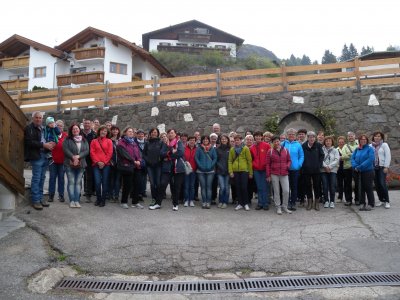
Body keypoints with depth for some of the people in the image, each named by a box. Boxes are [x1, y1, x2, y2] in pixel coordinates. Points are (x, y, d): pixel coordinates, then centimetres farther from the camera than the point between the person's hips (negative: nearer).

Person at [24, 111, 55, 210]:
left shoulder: (43, 129, 18)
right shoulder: (29, 128, -3)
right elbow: (29, 142, -14)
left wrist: (49, 144, -1)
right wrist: (43, 144, -17)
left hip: (45, 156, 7)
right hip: (36, 156, -7)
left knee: (42, 178, 10)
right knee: (36, 178, -5)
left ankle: (40, 198, 18)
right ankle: (35, 201, 0)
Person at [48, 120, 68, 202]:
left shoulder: (65, 135, 4)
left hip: (62, 160, 1)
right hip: (53, 159, -1)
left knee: (61, 177, 8)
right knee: (52, 177, 6)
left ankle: (61, 195, 15)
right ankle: (51, 195, 15)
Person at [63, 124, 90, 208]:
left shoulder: (84, 140, 12)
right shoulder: (67, 140, 5)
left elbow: (87, 151, 2)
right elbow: (65, 150, -8)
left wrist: (78, 156, -13)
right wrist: (73, 157, -18)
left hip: (81, 164, 3)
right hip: (70, 164, -2)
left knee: (78, 182, 4)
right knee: (71, 182, -3)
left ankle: (77, 200, 6)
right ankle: (72, 201, 1)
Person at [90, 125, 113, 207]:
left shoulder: (109, 141, 10)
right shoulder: (94, 141, 11)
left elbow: (110, 153, 2)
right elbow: (92, 152, 3)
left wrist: (104, 162, -6)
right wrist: (97, 162, -8)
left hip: (106, 164, 0)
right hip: (96, 164, 0)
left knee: (105, 182, 0)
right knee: (97, 182, -7)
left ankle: (103, 200, 9)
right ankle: (98, 199, 10)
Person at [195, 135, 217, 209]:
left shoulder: (212, 148, 6)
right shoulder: (199, 148, 4)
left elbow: (215, 158, 3)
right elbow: (196, 158, 1)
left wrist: (211, 166, -8)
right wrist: (200, 166, -10)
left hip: (210, 170, 0)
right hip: (201, 171, 0)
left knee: (209, 186, 0)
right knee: (203, 186, 3)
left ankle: (208, 202, 4)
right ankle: (204, 202, 8)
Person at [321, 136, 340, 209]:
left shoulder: (335, 150, 9)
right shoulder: (322, 150, 4)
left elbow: (336, 160, -2)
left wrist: (330, 166, -13)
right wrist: (325, 166, -15)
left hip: (333, 170, 1)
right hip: (323, 170, -1)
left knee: (332, 186, -3)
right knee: (325, 186, -2)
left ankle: (332, 201, 8)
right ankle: (326, 201, 9)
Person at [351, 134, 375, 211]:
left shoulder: (370, 149, -5)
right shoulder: (357, 149, 10)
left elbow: (370, 159, -17)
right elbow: (352, 158, 5)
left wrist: (360, 167, -20)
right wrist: (355, 167, -13)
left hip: (368, 171, -4)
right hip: (359, 172, 5)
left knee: (368, 188, 1)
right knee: (361, 188, 8)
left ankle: (371, 204, 11)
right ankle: (362, 204, 16)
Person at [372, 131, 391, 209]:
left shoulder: (384, 145, 2)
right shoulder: (371, 146, 9)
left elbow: (388, 156, -3)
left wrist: (386, 167, -10)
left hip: (382, 167, -3)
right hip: (373, 167, 3)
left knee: (382, 184, -11)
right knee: (377, 184, 4)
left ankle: (387, 201, -1)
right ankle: (381, 200, 16)